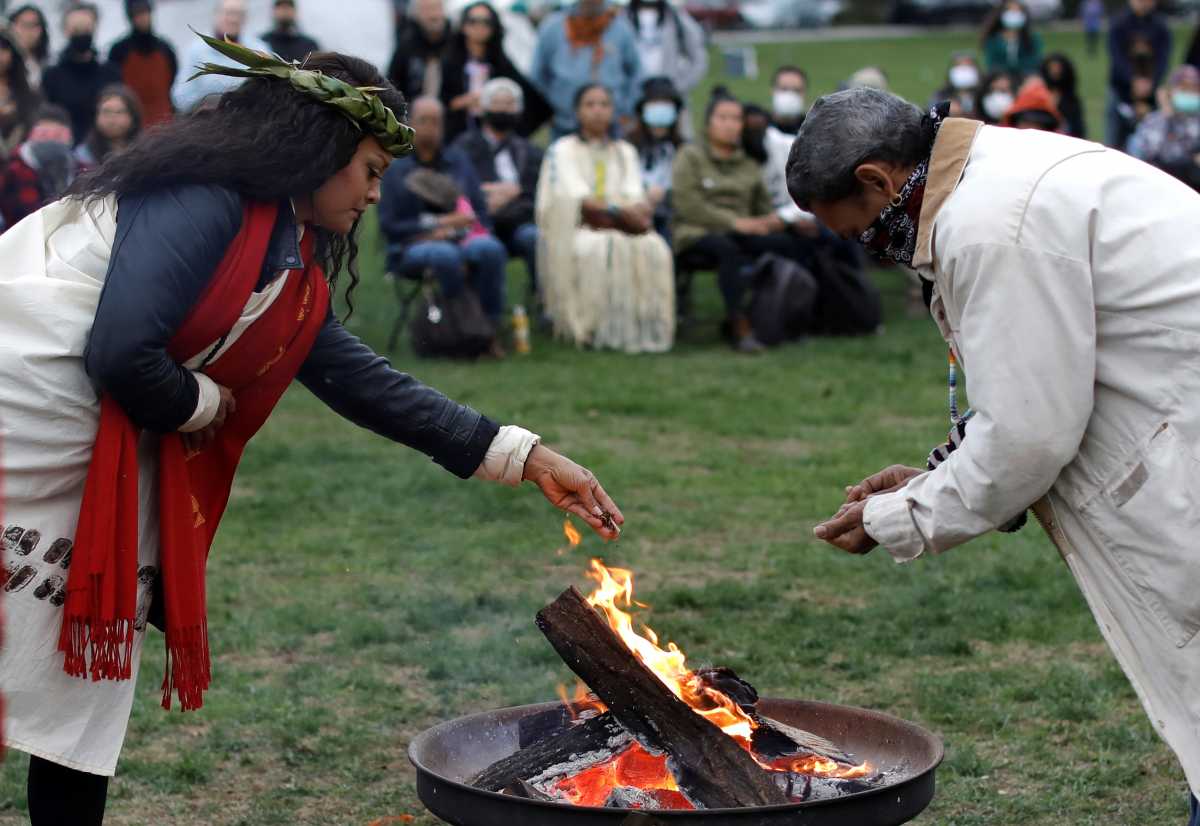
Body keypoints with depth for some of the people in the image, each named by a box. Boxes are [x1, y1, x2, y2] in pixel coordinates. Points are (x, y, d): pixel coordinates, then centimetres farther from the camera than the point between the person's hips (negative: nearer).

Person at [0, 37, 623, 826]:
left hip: (107, 450, 9)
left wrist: (527, 457, 10)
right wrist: (204, 405, -3)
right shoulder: (205, 197, -14)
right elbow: (121, 354, -23)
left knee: (87, 687, 11)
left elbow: (366, 383, 13)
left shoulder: (293, 265, 13)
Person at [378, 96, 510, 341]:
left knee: (491, 249, -33)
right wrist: (436, 224, -8)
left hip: (461, 239, 3)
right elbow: (388, 225, 1)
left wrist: (451, 229, -9)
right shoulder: (395, 169, 8)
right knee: (446, 256, -39)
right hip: (413, 247, -3)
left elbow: (481, 213, 12)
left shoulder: (459, 161, 17)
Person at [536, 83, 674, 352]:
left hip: (622, 228, 3)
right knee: (598, 250, -38)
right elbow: (576, 196, -10)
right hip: (573, 230, -3)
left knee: (652, 248, -30)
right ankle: (596, 328, -34)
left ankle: (644, 327, -29)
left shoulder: (625, 152, 19)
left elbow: (636, 196, 4)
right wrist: (622, 212, -23)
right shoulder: (563, 150, 6)